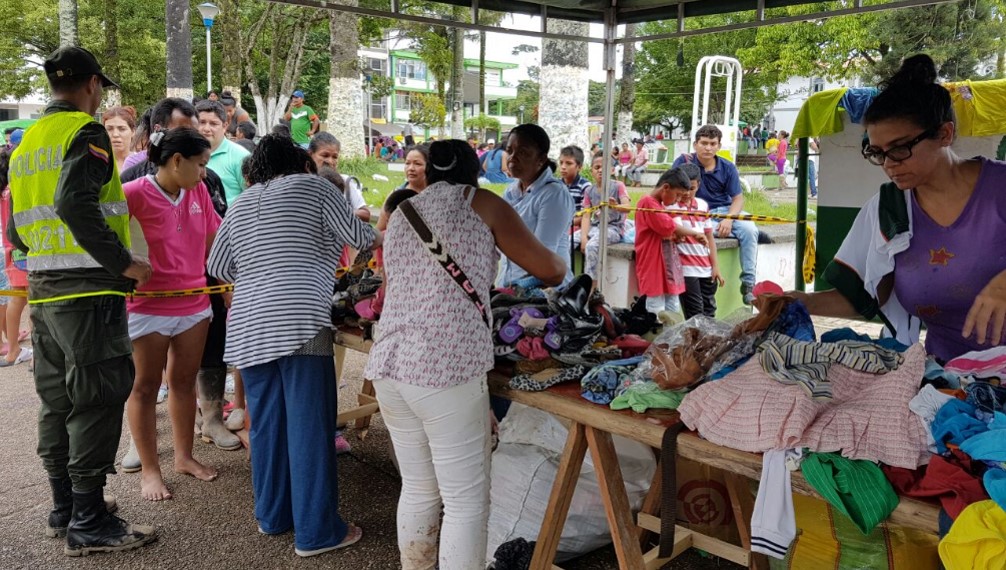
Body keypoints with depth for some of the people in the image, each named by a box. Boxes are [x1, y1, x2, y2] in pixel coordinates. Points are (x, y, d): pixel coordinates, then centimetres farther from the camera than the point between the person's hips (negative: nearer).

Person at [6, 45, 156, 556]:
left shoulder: (27, 142, 17)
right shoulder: (85, 131, -9)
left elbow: (16, 231, 18)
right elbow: (74, 201, -25)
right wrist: (123, 263, -20)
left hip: (42, 291, 9)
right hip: (89, 292, -9)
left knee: (58, 401, 16)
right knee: (97, 403, -3)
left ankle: (64, 508, 27)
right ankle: (88, 524, 3)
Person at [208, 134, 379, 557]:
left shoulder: (241, 205, 23)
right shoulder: (312, 186, 8)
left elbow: (218, 266, 24)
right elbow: (359, 236, 4)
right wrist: (380, 239, 25)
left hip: (250, 327, 6)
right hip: (299, 320, -6)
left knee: (267, 423, 15)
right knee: (309, 425, -2)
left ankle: (272, 515, 26)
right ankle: (316, 531, 4)